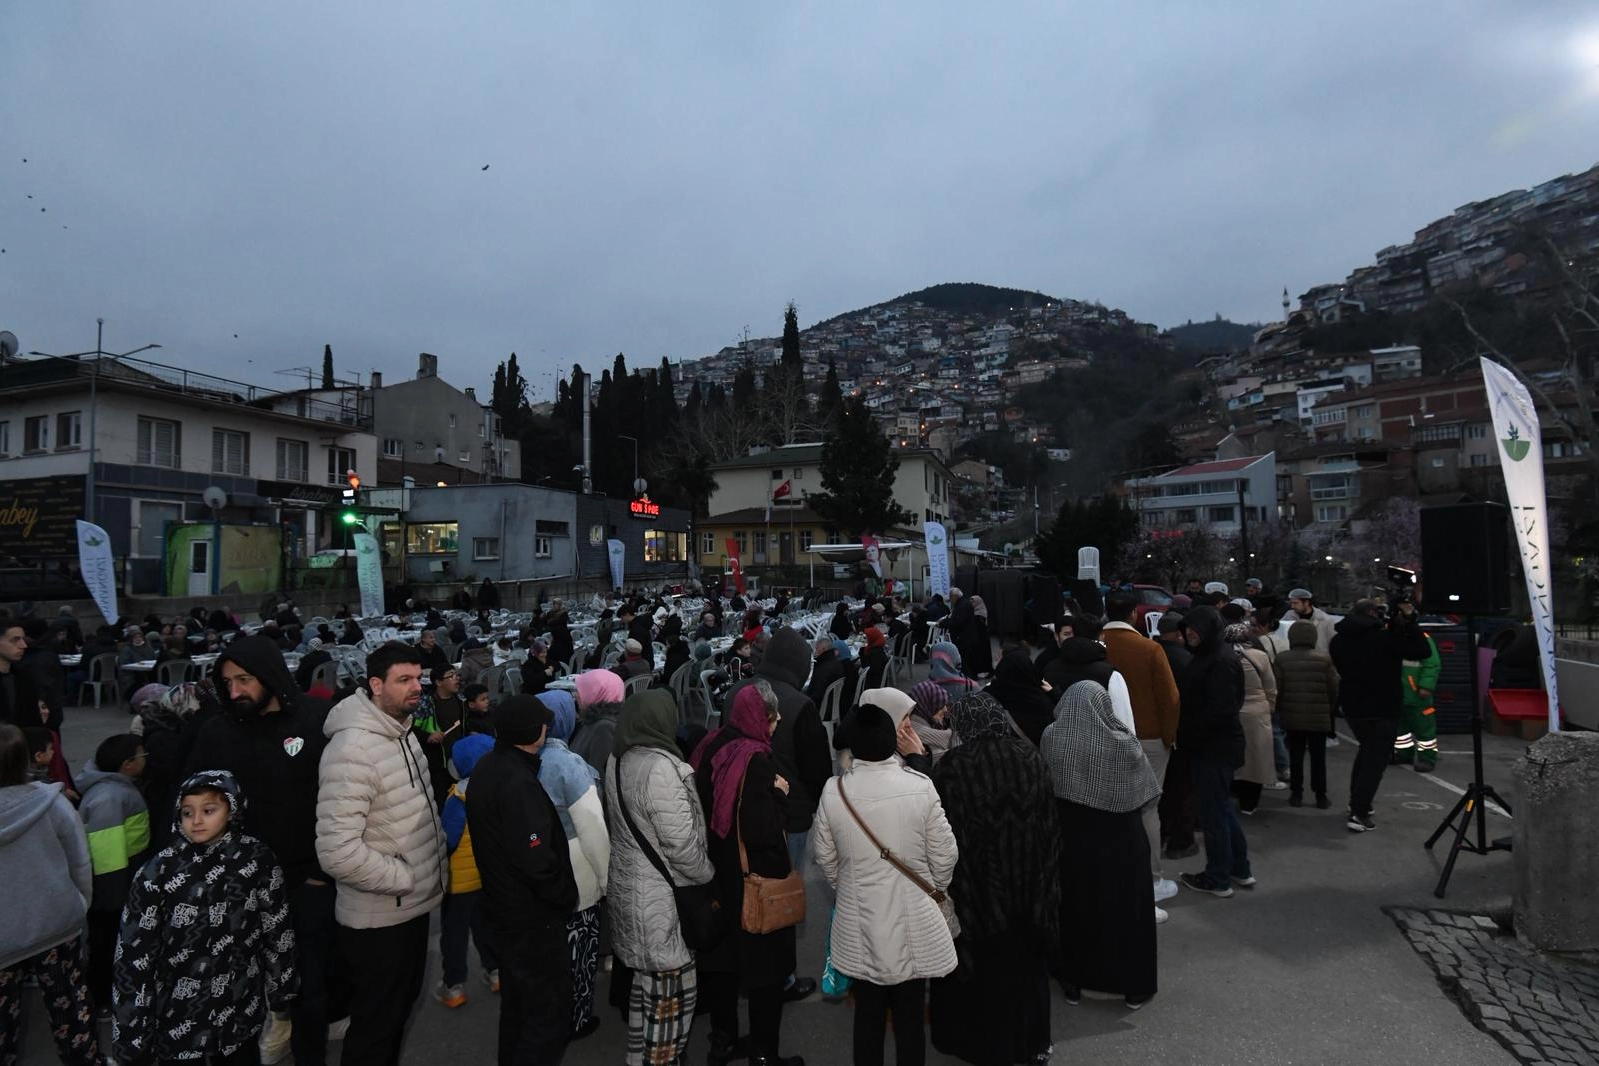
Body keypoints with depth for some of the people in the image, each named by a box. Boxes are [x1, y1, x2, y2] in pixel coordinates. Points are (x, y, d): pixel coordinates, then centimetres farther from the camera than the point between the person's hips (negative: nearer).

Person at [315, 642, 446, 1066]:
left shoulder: (403, 733, 3)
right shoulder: (352, 749, -25)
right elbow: (337, 851, -30)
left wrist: (435, 863, 7)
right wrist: (406, 878, -20)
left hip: (414, 908, 8)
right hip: (378, 920, -8)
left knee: (401, 1010, 25)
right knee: (374, 1031, 12)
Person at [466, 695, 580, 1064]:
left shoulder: (487, 768, 2)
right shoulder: (519, 783, -27)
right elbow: (537, 861, -29)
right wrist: (567, 896, -14)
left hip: (502, 906, 10)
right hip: (532, 916, -10)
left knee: (517, 1001, 25)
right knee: (550, 1012, 3)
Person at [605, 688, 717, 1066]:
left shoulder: (618, 760, 2)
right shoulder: (660, 767, -25)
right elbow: (681, 841, -23)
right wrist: (707, 874, -6)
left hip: (628, 883, 9)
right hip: (660, 894, -9)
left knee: (644, 977, 22)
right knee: (671, 984, 5)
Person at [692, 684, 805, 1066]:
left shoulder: (712, 746, -2)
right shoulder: (756, 759, -26)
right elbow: (761, 830, -29)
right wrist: (779, 794, -15)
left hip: (718, 873, 8)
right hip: (756, 878, -8)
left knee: (724, 957, 20)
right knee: (765, 963, 9)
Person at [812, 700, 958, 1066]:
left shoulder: (834, 791, -13)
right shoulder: (920, 786, -18)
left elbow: (825, 858, 0)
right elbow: (945, 854, -8)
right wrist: (934, 888, 12)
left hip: (860, 924, 2)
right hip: (913, 922, -1)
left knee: (868, 1013, 18)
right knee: (910, 1015, 15)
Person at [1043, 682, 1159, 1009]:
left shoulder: (1051, 737, -14)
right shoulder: (1121, 742, -20)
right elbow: (1143, 788, -5)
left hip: (1070, 837, 2)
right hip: (1119, 839, -2)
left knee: (1074, 904, 16)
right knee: (1125, 906, 14)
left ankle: (1073, 981, 28)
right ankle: (1134, 986, 26)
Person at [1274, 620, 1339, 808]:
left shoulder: (1282, 659, -4)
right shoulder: (1324, 659, -7)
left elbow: (1277, 688, -4)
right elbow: (1334, 688, -3)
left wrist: (1279, 709, 9)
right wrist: (1331, 710, 11)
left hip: (1292, 716, 1)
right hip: (1319, 717, -1)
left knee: (1295, 757, 10)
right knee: (1318, 757, 8)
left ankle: (1296, 794, 13)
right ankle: (1321, 796, 13)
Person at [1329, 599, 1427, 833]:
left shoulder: (1338, 641, 4)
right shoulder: (1384, 637, -16)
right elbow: (1421, 651, -11)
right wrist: (1410, 620, -4)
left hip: (1352, 707, 6)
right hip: (1382, 710, -6)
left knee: (1366, 750, 27)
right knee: (1375, 759, -1)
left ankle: (1357, 800, 32)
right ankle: (1359, 814, -7)